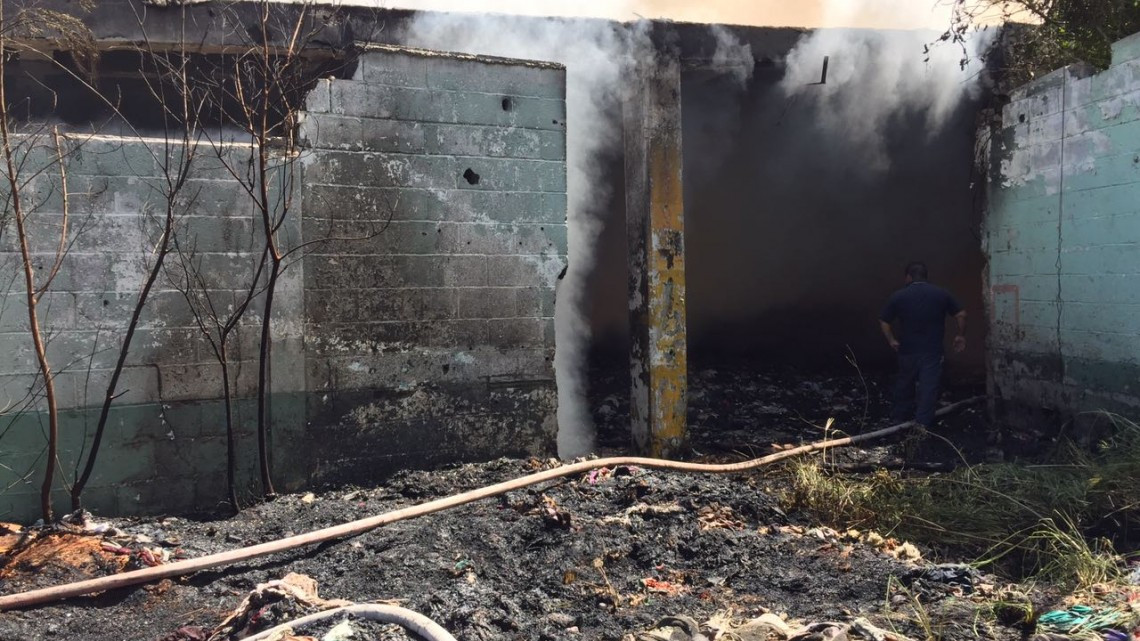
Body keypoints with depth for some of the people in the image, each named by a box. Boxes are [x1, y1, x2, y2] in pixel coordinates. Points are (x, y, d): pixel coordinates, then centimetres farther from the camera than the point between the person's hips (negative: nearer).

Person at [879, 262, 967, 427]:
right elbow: (961, 314, 0)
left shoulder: (899, 296, -3)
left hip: (908, 349, 1)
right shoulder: (941, 294, -1)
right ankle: (923, 422, 1)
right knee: (929, 386, 2)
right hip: (933, 350, -1)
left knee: (905, 383, 19)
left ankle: (901, 414, 33)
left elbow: (884, 321, -3)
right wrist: (961, 335, 13)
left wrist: (891, 340, 9)